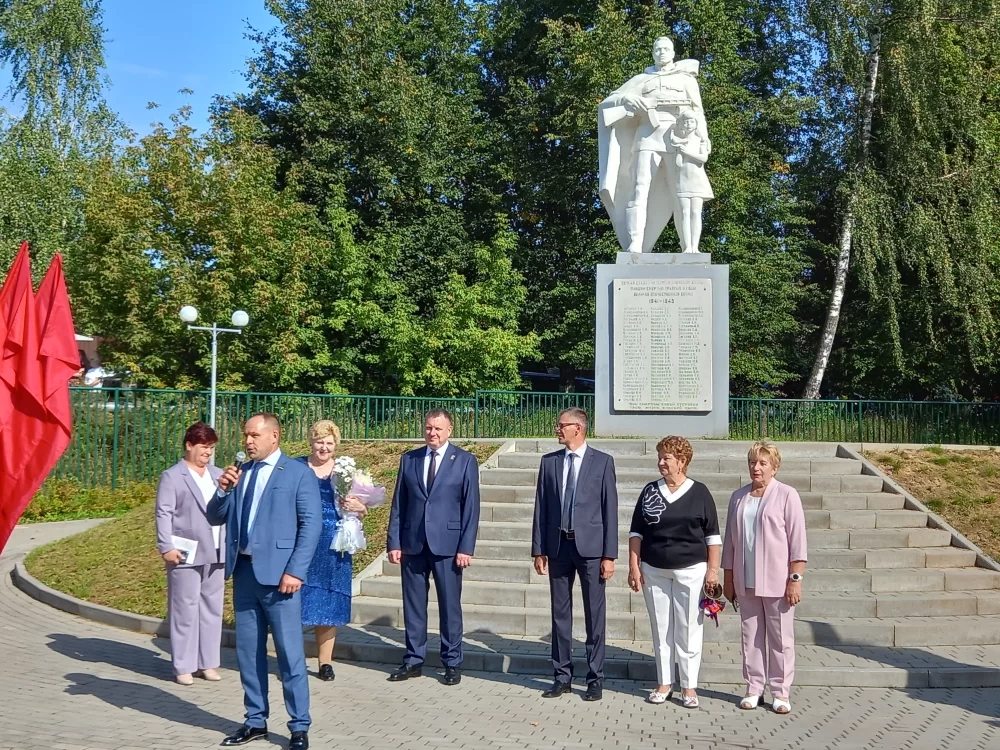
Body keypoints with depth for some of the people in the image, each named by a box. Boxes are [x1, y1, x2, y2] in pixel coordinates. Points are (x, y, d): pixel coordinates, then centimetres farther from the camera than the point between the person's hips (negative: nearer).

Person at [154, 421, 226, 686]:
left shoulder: (218, 475, 15)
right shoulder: (172, 476, -2)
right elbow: (164, 514, -8)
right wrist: (166, 547, -16)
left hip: (216, 553, 6)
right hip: (187, 554, -5)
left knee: (212, 609, 10)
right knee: (185, 610, 0)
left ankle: (208, 663, 19)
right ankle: (183, 667, 8)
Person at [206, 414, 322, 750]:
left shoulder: (298, 473, -3)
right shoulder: (239, 473, 14)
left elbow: (312, 524, -9)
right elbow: (215, 518, 14)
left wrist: (295, 571, -16)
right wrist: (222, 489, -5)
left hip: (277, 574, -6)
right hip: (244, 571, 6)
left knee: (290, 653, -2)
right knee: (247, 652, 12)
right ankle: (256, 722, 24)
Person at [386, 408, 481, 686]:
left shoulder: (465, 461, 1)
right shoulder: (409, 459, 9)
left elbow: (471, 507, -2)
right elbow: (398, 504, 8)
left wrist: (466, 547, -9)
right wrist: (394, 542, 2)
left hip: (447, 544, -3)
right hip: (412, 543, 3)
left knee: (450, 605, 4)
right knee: (413, 604, 8)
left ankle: (452, 663, 15)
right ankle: (413, 660, 19)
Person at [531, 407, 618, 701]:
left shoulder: (603, 462, -2)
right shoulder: (549, 461, 7)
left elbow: (610, 509, -4)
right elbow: (541, 507, 8)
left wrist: (609, 555, -8)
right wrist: (538, 549, 3)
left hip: (590, 546, -3)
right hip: (558, 546, 3)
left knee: (594, 614, 4)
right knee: (560, 613, 9)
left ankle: (595, 678, 13)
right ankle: (562, 676, 19)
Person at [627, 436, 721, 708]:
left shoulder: (699, 492, -1)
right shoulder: (650, 491, 5)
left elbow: (712, 535, 1)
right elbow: (636, 532, 7)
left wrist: (712, 569, -5)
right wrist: (634, 566, 1)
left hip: (690, 570, -3)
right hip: (654, 571, 3)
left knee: (688, 631, 1)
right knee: (661, 630, 8)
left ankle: (689, 686, 11)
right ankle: (664, 683, 18)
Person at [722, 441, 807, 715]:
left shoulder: (787, 495, -4)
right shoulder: (738, 497, 10)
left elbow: (797, 540, -6)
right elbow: (730, 540, 13)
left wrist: (795, 579, -11)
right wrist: (728, 578, 12)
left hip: (777, 581, -4)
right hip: (745, 582, 4)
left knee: (780, 638, 3)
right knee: (751, 636, 9)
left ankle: (781, 692, 12)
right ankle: (754, 688, 19)